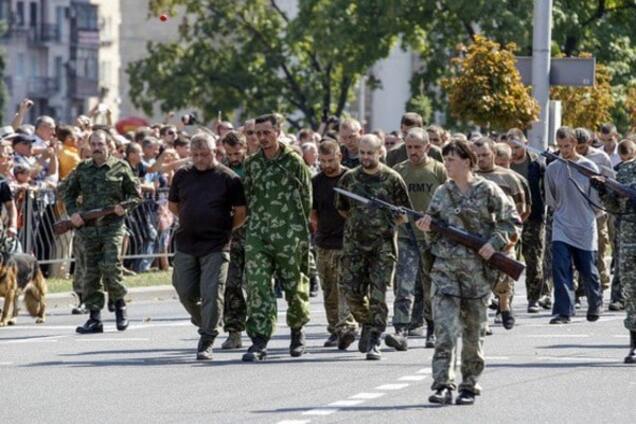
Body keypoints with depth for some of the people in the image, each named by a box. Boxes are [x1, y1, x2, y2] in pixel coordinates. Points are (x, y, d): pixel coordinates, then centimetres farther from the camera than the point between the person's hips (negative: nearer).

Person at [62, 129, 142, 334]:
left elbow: (136, 194, 8)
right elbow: (69, 192, 19)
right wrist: (73, 213, 3)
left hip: (113, 225, -3)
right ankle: (94, 318, 7)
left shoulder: (121, 167, 3)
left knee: (110, 266, -16)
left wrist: (125, 206, -10)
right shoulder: (82, 169, 11)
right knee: (91, 272, 3)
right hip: (88, 227, 3)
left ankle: (119, 304, 8)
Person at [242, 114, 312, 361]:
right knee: (257, 287, -9)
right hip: (257, 235, 3)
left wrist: (299, 228, 3)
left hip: (289, 235, -3)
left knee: (294, 286, 7)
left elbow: (307, 198, 3)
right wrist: (255, 221, 12)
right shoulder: (252, 164, 10)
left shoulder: (293, 162, -2)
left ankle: (297, 331, 31)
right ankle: (259, 341, -12)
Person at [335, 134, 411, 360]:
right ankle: (368, 324, 28)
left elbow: (404, 215, 5)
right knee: (352, 293, 0)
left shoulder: (392, 179, -1)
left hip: (383, 246, -3)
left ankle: (373, 343, -5)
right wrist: (359, 223, 13)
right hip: (354, 244, 3)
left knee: (378, 295, -8)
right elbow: (342, 208, 20)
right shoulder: (349, 178, 7)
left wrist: (385, 226, 1)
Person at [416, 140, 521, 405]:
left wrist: (495, 244, -12)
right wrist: (427, 228, -4)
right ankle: (443, 385, -15)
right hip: (445, 267, 2)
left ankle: (469, 386, 15)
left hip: (477, 268, -2)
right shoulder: (442, 193, 10)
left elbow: (512, 222, 2)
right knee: (444, 328, -10)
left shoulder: (488, 191, -1)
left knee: (474, 331, 6)